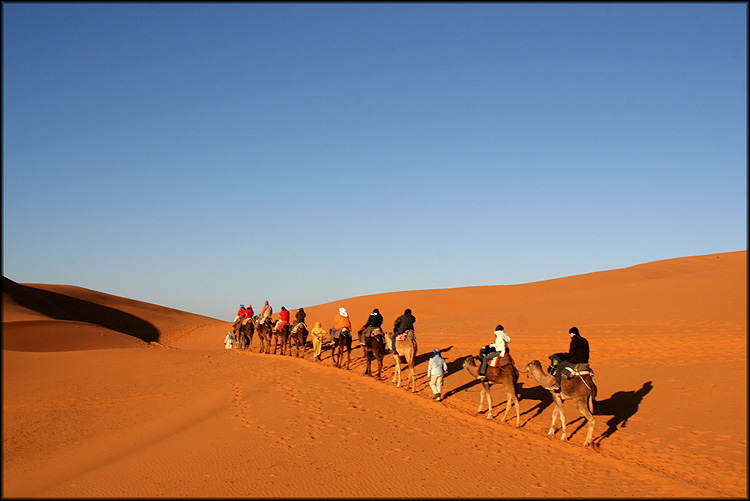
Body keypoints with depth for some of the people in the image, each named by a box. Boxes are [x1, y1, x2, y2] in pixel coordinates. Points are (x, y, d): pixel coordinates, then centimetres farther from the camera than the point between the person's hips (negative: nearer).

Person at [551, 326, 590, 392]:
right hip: (584, 362, 8)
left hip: (575, 362, -8)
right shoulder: (585, 340, 11)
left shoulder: (574, 340, -14)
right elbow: (586, 353, 17)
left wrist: (566, 358, 1)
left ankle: (557, 385, 4)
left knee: (559, 366, 8)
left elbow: (571, 353, -17)